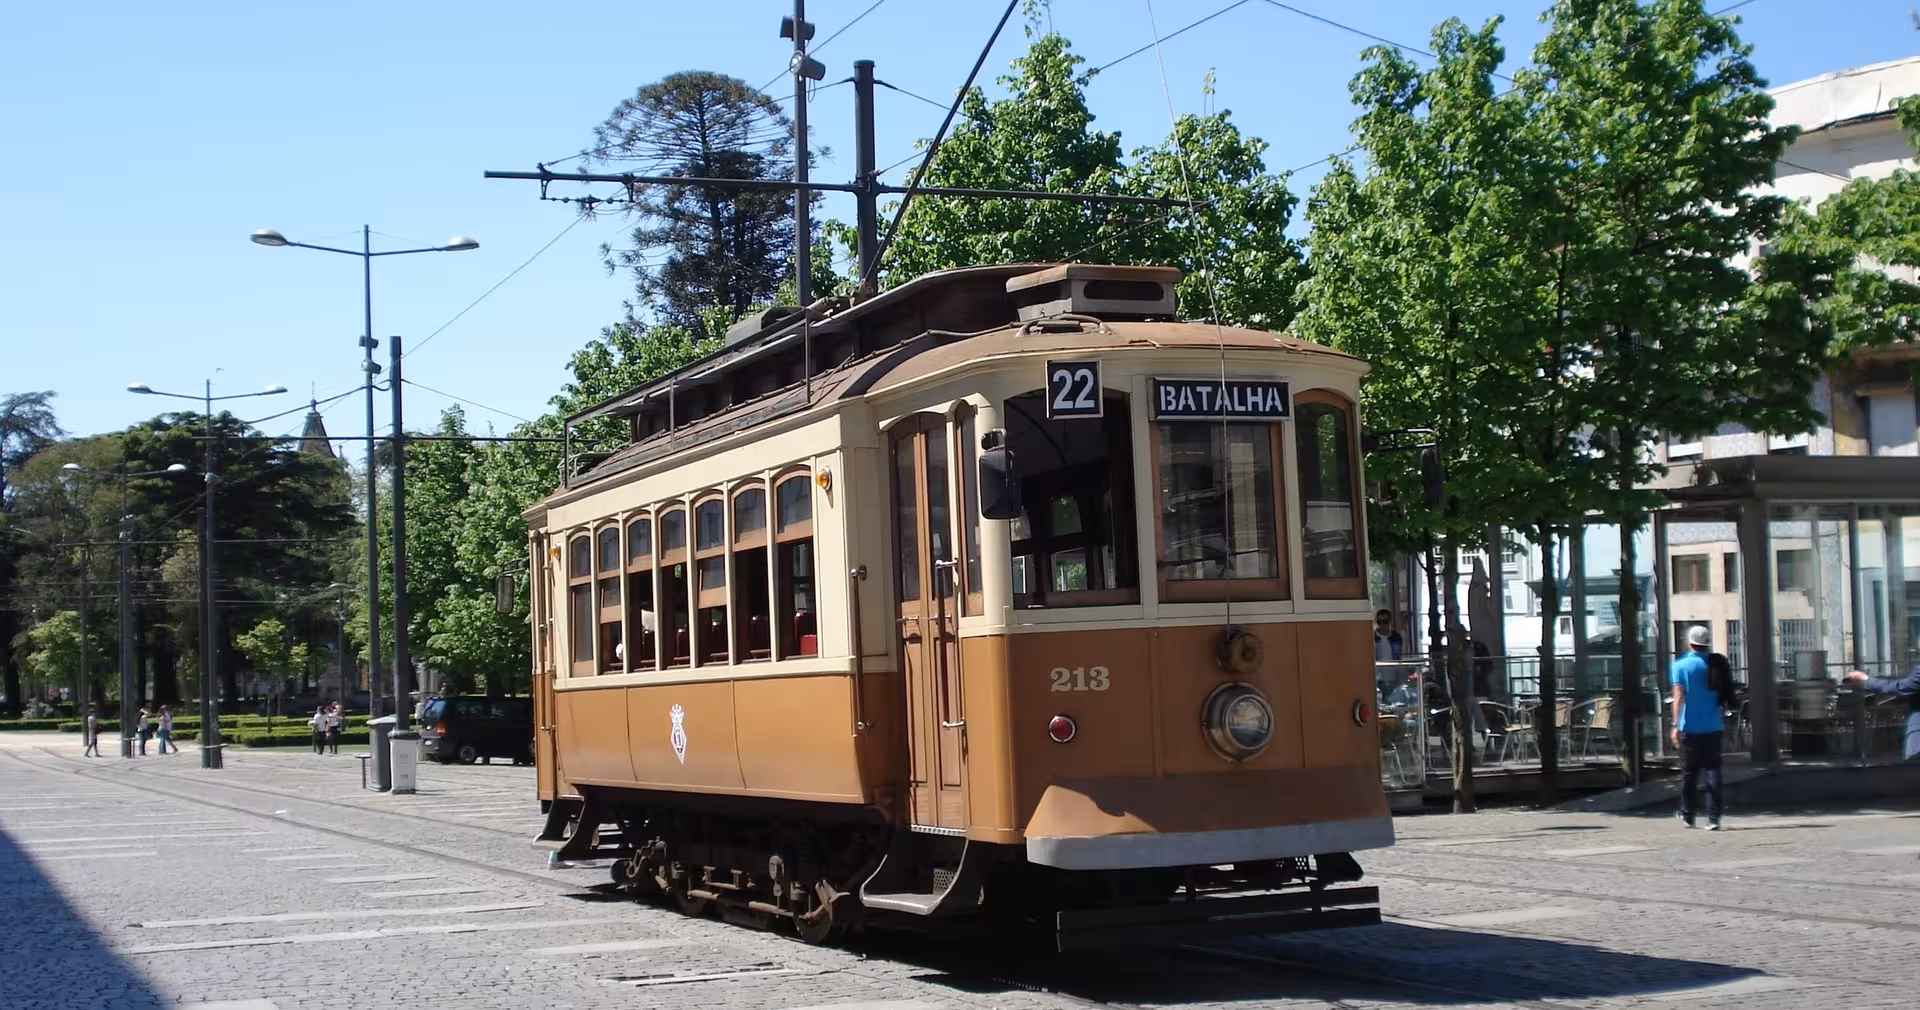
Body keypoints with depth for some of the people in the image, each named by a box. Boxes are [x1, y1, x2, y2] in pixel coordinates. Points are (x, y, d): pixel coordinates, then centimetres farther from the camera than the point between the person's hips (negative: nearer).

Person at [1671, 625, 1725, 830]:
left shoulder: (1681, 666, -4)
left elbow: (1679, 697, -12)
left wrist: (1676, 725, -14)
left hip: (1690, 727, -2)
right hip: (1713, 726, 2)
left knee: (1689, 773, 10)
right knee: (1713, 771, 0)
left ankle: (1687, 815, 20)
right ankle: (1713, 818, -8)